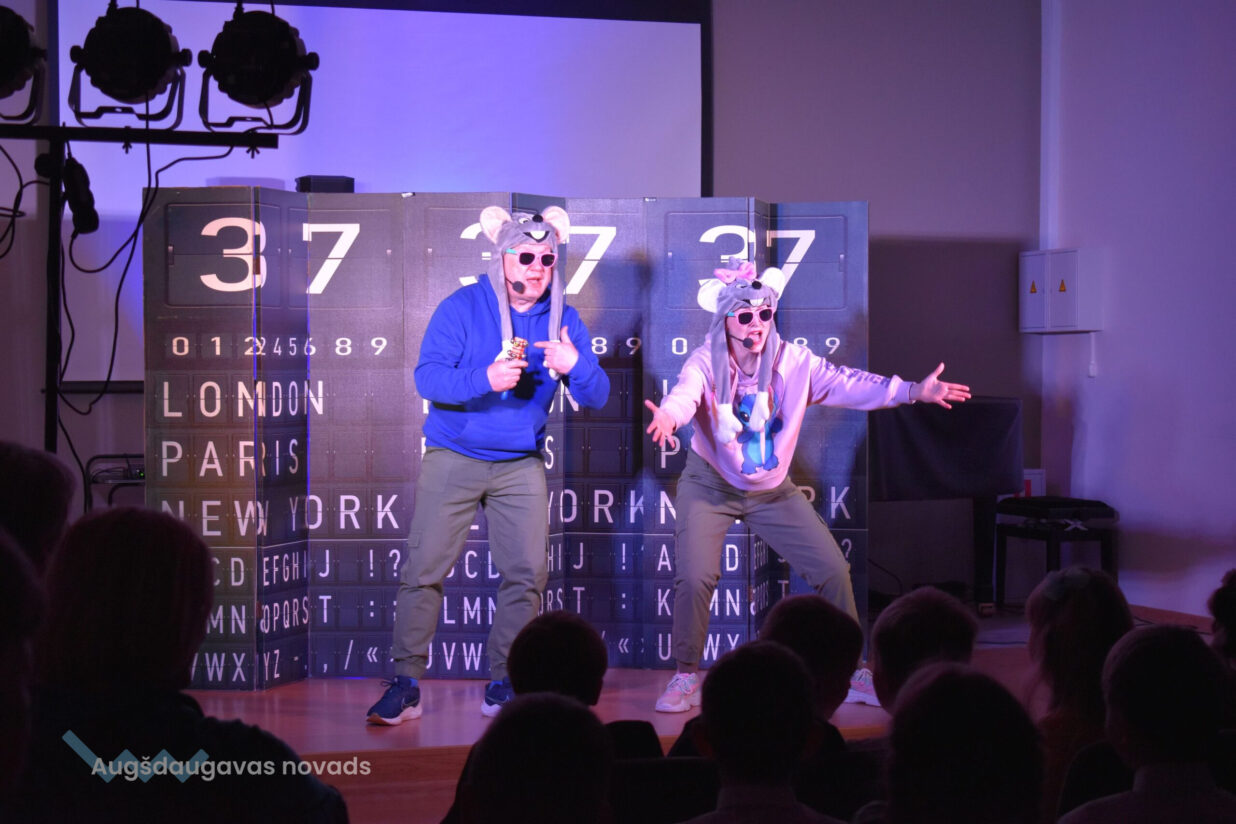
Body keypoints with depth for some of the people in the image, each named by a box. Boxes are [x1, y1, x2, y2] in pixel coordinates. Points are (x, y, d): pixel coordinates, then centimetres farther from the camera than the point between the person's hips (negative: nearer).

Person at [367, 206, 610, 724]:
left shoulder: (564, 322, 3)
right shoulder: (462, 308, -7)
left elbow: (597, 396, -2)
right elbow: (427, 376, -16)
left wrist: (575, 365, -24)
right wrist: (486, 378, -32)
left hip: (521, 465, 3)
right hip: (452, 460, -3)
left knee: (526, 574, -2)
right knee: (423, 569, -8)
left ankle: (503, 685, 9)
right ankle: (406, 684, -2)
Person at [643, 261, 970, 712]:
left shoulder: (792, 361, -10)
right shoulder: (706, 363, -19)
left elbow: (847, 383, -13)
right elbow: (685, 393, -38)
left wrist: (913, 390, -25)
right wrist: (667, 417, -63)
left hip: (773, 490, 3)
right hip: (710, 487, -3)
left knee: (833, 569, -1)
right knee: (694, 578, -20)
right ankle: (686, 677, 1)